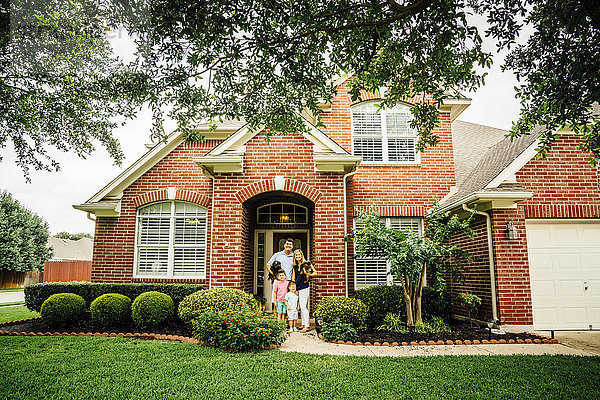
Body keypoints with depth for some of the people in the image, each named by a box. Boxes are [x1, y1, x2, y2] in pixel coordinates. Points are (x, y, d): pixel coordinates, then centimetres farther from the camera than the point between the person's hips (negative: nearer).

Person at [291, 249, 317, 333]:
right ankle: (304, 324, 18)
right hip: (297, 288, 6)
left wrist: (308, 275, -12)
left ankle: (307, 326, -8)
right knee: (301, 307, 10)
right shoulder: (295, 267, 15)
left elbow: (315, 273, 3)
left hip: (304, 287, -6)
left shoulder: (307, 264, -1)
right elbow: (293, 279, 13)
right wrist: (294, 289, 4)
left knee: (303, 306, -11)